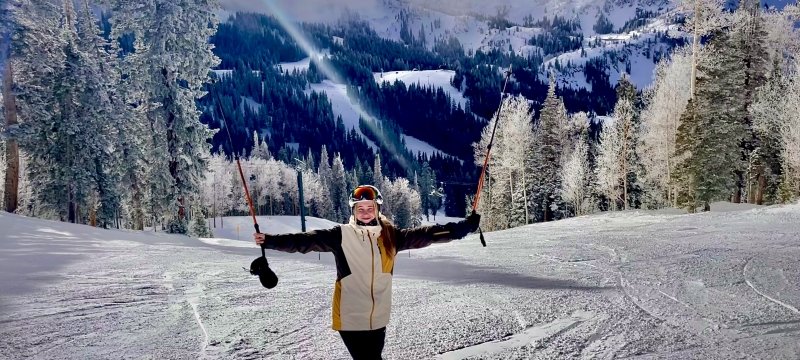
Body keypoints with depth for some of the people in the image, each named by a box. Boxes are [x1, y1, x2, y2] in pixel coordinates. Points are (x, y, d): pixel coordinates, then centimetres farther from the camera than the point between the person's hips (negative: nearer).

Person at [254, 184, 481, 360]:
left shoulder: (390, 235, 3)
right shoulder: (341, 235, -6)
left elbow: (424, 235, 0)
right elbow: (305, 241, -11)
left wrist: (464, 226, -4)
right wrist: (270, 241, -21)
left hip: (378, 316, 4)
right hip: (350, 316, -3)